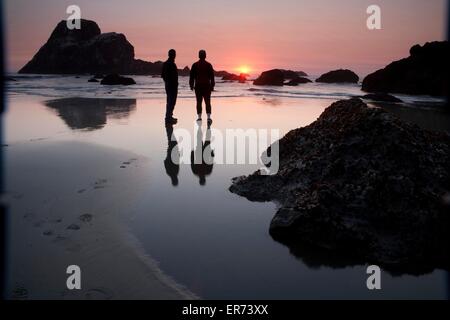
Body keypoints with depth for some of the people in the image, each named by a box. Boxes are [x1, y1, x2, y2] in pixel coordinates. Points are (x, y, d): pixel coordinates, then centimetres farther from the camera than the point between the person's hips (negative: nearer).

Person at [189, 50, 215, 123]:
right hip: (207, 86, 0)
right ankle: (209, 117, -12)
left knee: (199, 102, 8)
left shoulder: (195, 65, 1)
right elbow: (212, 76, 0)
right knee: (207, 102, -1)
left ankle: (199, 117, 8)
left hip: (198, 86, 1)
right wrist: (212, 85, 5)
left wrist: (191, 85, 9)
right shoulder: (208, 65, 0)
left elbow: (192, 76, 3)